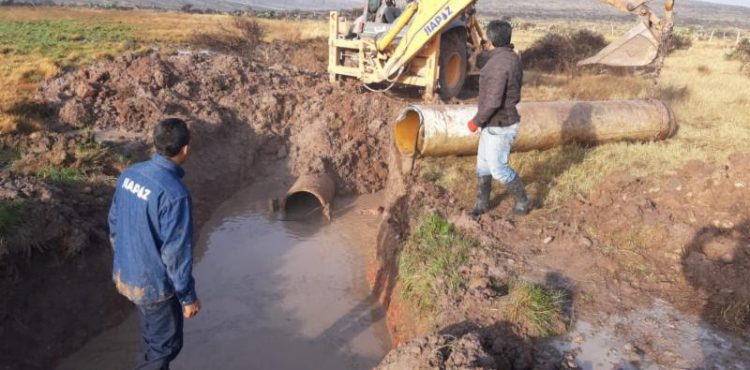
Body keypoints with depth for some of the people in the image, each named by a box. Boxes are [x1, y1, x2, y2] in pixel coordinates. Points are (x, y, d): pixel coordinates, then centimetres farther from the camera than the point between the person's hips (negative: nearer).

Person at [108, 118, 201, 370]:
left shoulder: (129, 174, -5)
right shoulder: (175, 193, -29)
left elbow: (114, 224, 8)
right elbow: (177, 252, -24)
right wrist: (188, 297, -12)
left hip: (125, 275, 8)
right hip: (154, 284, -8)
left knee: (153, 338, 28)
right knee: (166, 346, 14)